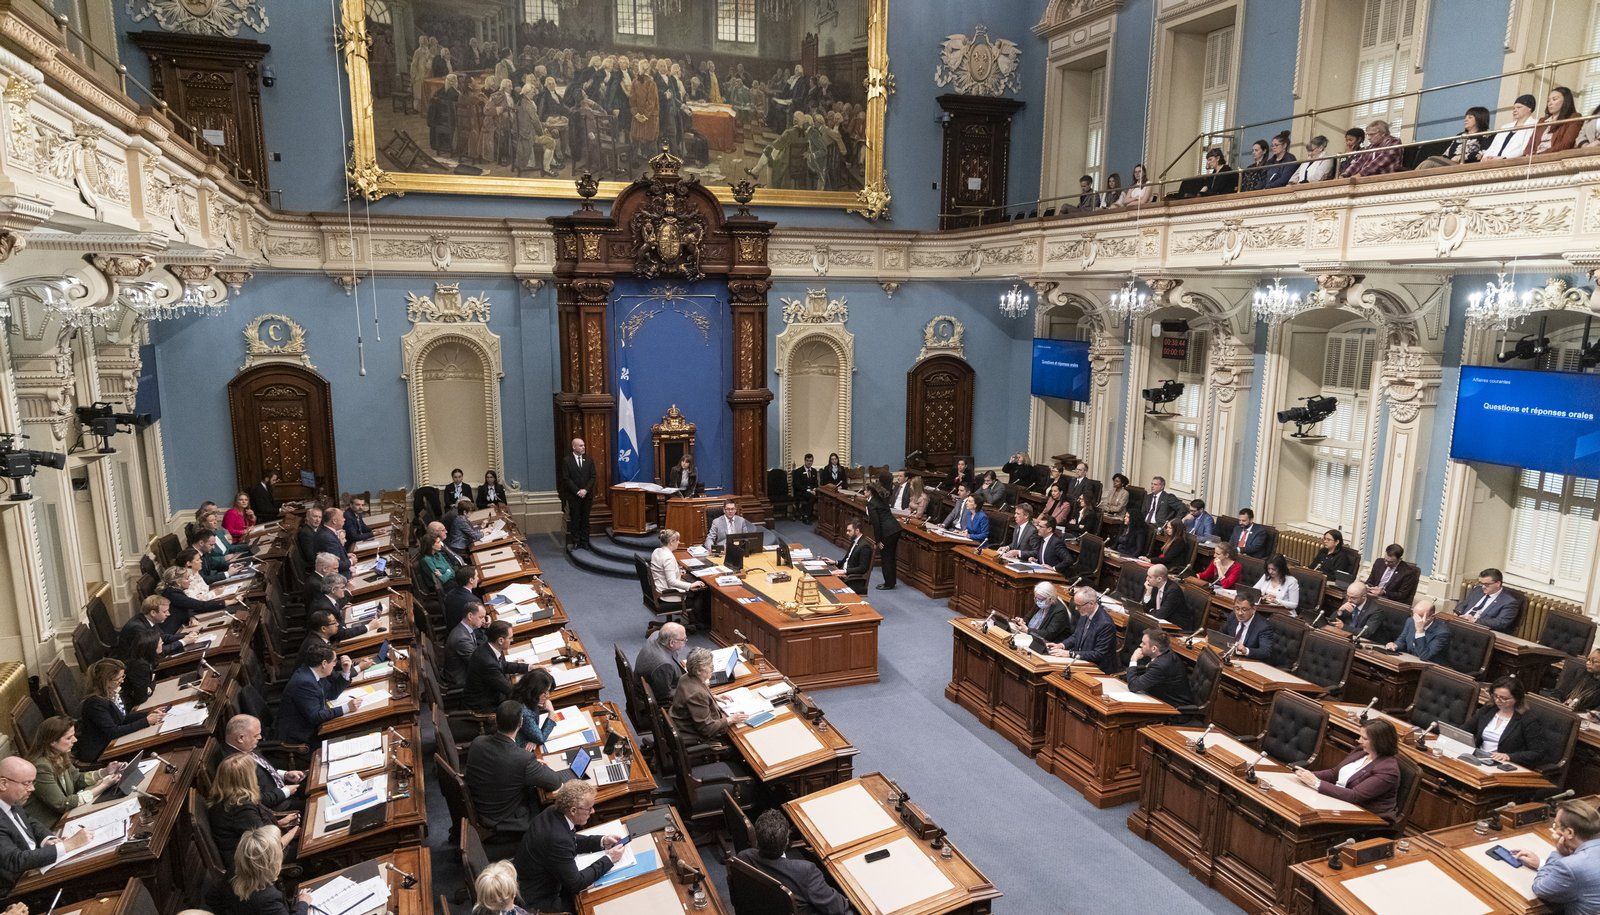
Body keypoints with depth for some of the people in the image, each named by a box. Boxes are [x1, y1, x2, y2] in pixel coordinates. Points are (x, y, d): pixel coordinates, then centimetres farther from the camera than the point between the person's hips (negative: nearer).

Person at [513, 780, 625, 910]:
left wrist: (602, 841, -1)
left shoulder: (552, 812, -10)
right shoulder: (556, 837, -35)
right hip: (537, 899, -8)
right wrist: (609, 859, -18)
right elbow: (576, 883, -26)